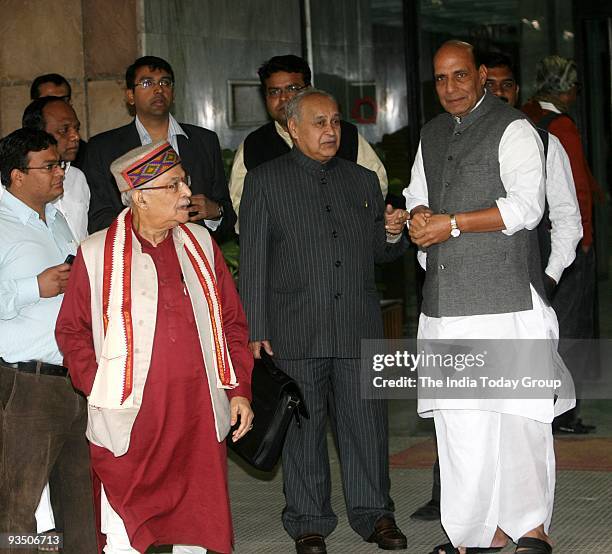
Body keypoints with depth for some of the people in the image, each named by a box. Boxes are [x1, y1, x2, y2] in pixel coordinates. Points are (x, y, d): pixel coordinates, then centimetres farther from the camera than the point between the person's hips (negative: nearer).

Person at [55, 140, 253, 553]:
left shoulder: (200, 243, 8)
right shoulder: (96, 253, -3)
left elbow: (232, 321, 12)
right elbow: (72, 330, 3)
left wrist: (240, 390, 6)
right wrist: (99, 391, -8)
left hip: (200, 418, 3)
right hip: (130, 423, -3)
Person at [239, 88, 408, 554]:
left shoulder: (363, 180, 14)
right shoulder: (265, 181, 4)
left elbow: (381, 252, 22)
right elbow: (253, 260, 1)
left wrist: (392, 234, -3)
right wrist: (256, 329, -5)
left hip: (359, 326, 3)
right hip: (296, 331, -2)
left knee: (366, 422, 4)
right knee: (303, 427, 4)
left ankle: (373, 513, 17)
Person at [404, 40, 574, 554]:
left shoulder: (514, 129, -3)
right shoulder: (433, 134, 20)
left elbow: (526, 205, -13)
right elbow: (418, 196, 27)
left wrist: (453, 223, -14)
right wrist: (420, 217, 3)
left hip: (505, 299, -7)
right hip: (446, 298, 7)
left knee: (516, 414, -7)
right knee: (459, 420, 5)